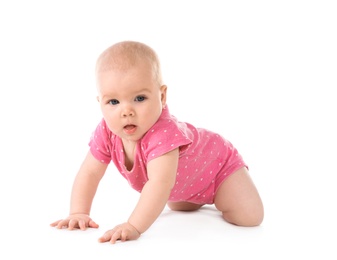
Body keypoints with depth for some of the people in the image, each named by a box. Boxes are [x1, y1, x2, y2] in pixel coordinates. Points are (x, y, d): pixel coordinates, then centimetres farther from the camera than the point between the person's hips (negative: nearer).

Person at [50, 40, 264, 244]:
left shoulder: (163, 133, -47)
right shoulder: (106, 132, -26)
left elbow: (160, 183, -57)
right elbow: (88, 173, -18)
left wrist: (134, 226, -64)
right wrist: (78, 213, -29)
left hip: (218, 164, -6)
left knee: (249, 218, -15)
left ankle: (220, 198, 13)